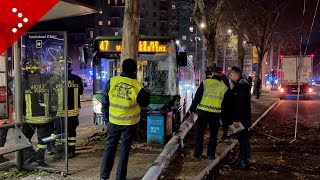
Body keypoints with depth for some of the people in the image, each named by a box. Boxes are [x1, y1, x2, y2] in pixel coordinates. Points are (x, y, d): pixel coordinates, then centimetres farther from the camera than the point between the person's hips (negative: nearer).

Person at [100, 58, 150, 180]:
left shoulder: (112, 81, -9)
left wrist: (106, 118, 10)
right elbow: (145, 103, 0)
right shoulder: (137, 86, -14)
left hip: (113, 121, 2)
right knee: (124, 149, 11)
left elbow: (105, 102, -1)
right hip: (130, 123, -1)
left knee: (109, 147, 15)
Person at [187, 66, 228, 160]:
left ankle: (198, 153, 16)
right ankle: (211, 154, 17)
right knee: (213, 134, 14)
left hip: (203, 111, -1)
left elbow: (197, 97, 0)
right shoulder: (224, 86, 5)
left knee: (200, 133, 12)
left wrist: (192, 109, 8)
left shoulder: (205, 82, 0)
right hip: (216, 113, 1)